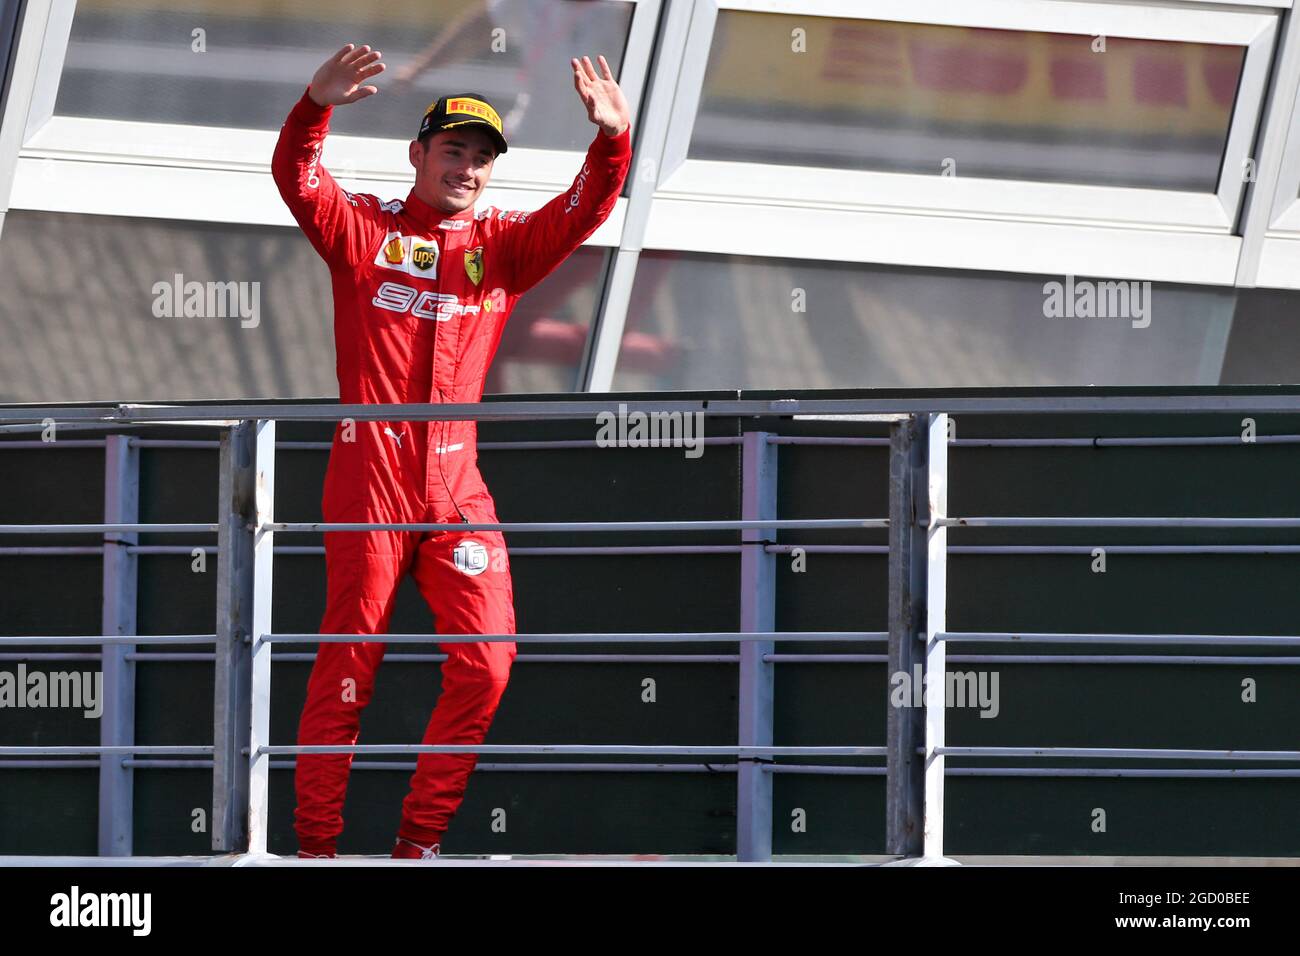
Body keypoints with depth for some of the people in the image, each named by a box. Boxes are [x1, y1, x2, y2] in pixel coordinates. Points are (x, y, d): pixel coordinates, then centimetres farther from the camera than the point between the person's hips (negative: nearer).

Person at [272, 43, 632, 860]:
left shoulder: (503, 245, 15)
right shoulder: (363, 230, 7)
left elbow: (584, 210, 3)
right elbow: (297, 178, -9)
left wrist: (613, 139, -17)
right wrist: (318, 105, -29)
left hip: (457, 480, 4)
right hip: (370, 476, -4)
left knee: (485, 665, -4)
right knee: (347, 668, -2)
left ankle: (420, 841, 7)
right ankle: (315, 846, 4)